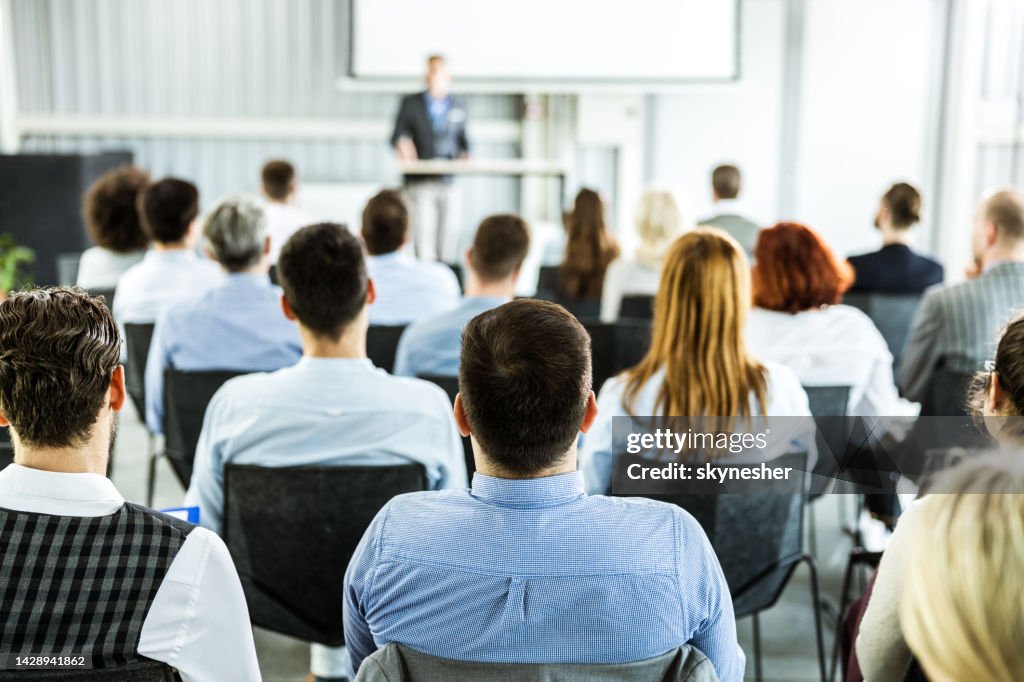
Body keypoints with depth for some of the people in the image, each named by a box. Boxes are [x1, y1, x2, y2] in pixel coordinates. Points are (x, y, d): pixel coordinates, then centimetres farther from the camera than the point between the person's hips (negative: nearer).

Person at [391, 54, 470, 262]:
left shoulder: (458, 106, 13)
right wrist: (402, 145, -19)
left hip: (449, 181, 2)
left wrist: (464, 155, -1)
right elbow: (398, 135, 3)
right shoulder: (410, 103, 7)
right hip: (420, 181, -2)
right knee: (423, 232, -8)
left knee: (449, 233, 0)